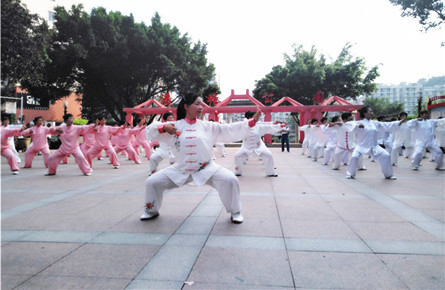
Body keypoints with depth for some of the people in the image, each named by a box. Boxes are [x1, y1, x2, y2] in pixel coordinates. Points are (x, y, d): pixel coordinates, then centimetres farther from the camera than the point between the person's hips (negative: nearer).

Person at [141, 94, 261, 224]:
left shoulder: (208, 126, 0)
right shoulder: (175, 126, -1)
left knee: (230, 180, -21)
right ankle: (152, 211, 28)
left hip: (206, 168, -1)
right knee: (152, 182, -2)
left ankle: (235, 212, 5)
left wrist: (252, 122, -13)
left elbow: (231, 130, -4)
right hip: (180, 169, 1)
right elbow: (150, 130, 1)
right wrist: (163, 127, -21)